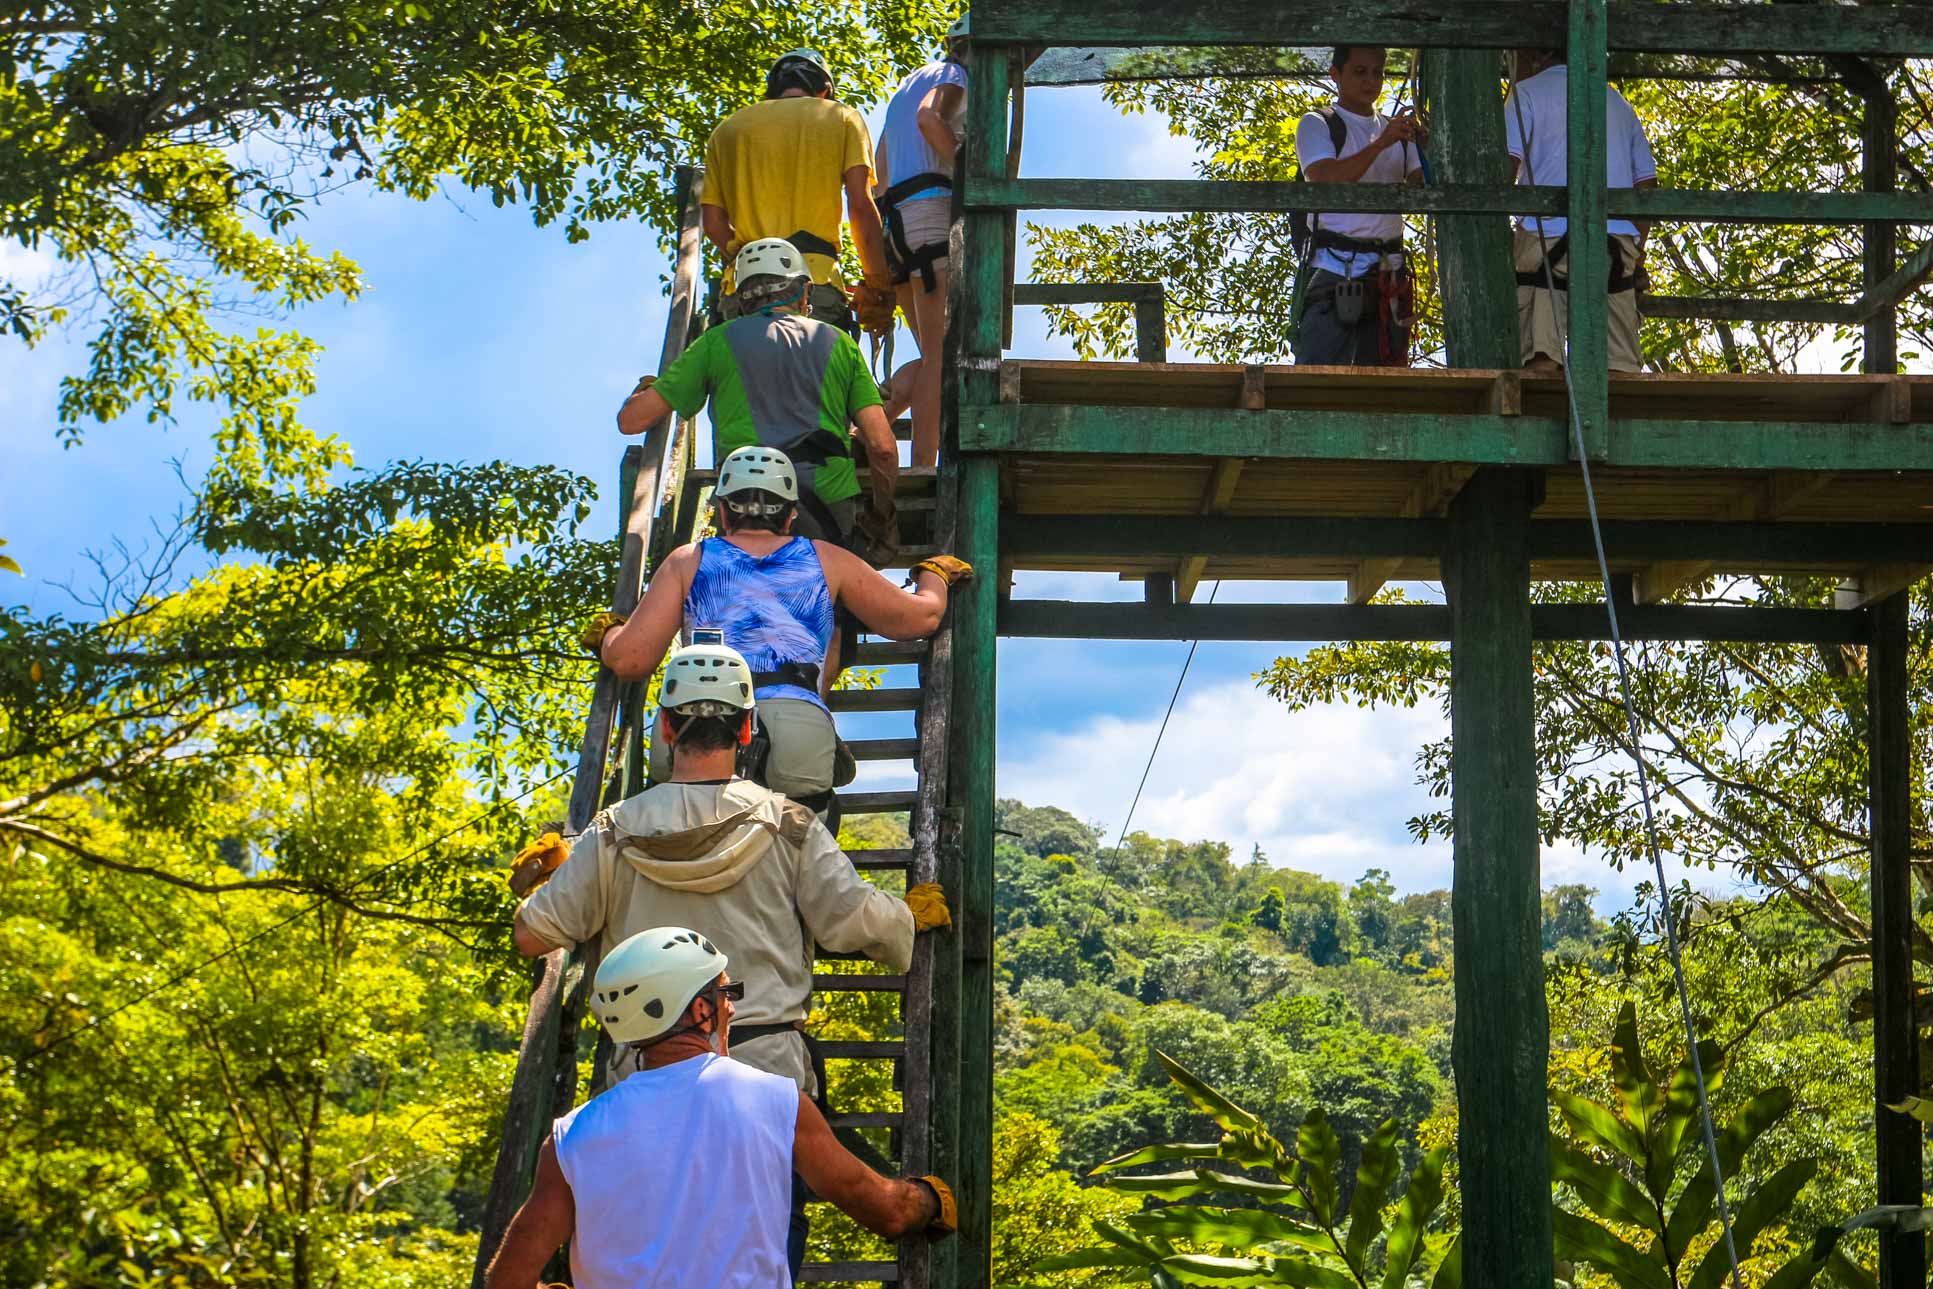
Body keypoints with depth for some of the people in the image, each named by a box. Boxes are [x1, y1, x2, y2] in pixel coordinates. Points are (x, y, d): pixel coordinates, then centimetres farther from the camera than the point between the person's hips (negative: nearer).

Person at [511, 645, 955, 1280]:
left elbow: (532, 935, 4)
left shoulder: (615, 833, 1)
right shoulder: (786, 825, -1)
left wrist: (543, 881, 26)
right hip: (766, 1073, -1)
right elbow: (855, 920, -6)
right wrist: (911, 915, 16)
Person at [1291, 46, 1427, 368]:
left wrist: (1426, 150, -8)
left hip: (1388, 270, 6)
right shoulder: (1317, 124, 4)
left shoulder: (1395, 129, 21)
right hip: (1335, 268, -6)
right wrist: (1381, 144, -20)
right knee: (1319, 378, -13)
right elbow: (1325, 178, -14)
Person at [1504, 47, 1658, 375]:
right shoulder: (1617, 101, 26)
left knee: (1540, 359, -9)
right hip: (1618, 239, 4)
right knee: (1619, 363, -1)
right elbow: (1647, 181, 22)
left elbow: (1505, 166, -5)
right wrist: (1638, 253, 25)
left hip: (1547, 234, -4)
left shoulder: (1527, 92, 10)